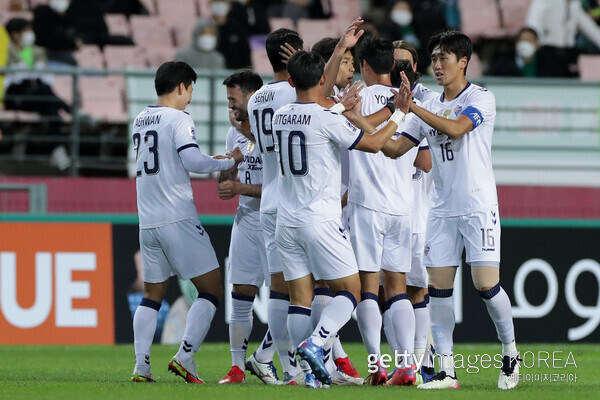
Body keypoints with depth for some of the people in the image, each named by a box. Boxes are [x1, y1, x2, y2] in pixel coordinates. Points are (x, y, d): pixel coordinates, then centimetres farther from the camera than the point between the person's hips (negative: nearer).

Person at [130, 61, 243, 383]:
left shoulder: (140, 120, 15)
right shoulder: (178, 119, -8)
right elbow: (192, 161, -19)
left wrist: (212, 162, 24)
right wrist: (228, 163, -4)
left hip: (148, 221, 7)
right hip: (178, 220, -7)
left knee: (152, 294, 14)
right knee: (211, 290, -1)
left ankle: (141, 365, 4)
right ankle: (185, 357, -13)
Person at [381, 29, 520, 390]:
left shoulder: (482, 99, -5)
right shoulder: (430, 107, 13)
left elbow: (455, 128, -23)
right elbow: (395, 149, 13)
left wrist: (411, 106, -28)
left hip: (479, 208, -6)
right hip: (442, 210, 6)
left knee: (486, 283, -11)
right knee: (439, 287, -2)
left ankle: (510, 353, 11)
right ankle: (447, 370, 1)